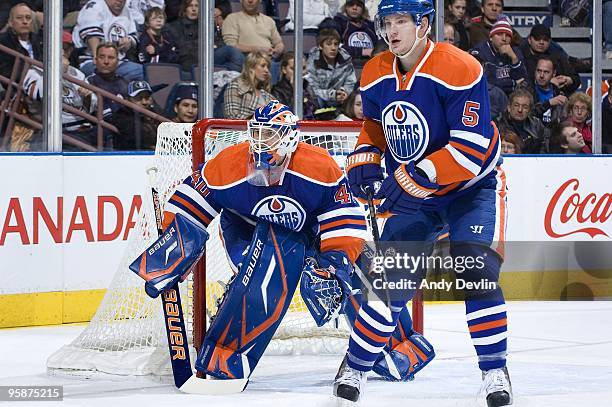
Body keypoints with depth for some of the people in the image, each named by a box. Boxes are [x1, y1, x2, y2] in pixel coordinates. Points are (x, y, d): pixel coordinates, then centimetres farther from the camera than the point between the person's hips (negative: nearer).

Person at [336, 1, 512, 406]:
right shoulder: (376, 75, -4)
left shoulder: (459, 69, -24)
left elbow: (473, 147, -29)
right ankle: (354, 368, 13)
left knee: (478, 271, -20)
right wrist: (364, 162, -5)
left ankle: (495, 371, -8)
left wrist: (412, 179, -33)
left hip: (472, 188, -5)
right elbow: (375, 125, 16)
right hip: (411, 195, 5)